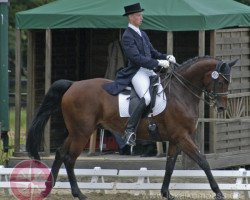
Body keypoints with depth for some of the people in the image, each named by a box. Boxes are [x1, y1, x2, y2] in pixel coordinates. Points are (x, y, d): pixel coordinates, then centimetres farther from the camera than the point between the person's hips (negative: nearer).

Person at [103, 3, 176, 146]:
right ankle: (130, 131, -26)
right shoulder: (127, 36, -10)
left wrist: (166, 57, 2)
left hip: (149, 71, 9)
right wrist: (158, 63, -22)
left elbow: (153, 52, 22)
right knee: (146, 98, -29)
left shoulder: (143, 34, 18)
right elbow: (137, 57, -19)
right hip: (137, 72, -9)